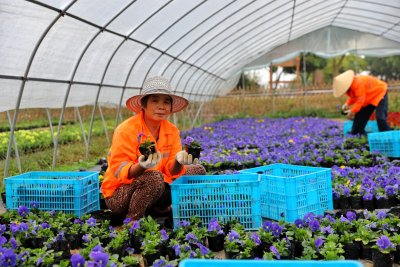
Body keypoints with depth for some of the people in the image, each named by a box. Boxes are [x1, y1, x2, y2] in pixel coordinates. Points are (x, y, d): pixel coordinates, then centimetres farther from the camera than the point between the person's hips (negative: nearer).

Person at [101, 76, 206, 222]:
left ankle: (157, 210, 5)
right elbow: (119, 171, -22)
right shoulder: (126, 130, -19)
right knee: (155, 177, -37)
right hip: (118, 193, -7)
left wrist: (178, 162, -29)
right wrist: (141, 166, -42)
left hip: (155, 187, 7)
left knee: (198, 170, 0)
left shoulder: (172, 131, -1)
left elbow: (171, 171, -5)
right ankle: (131, 221, -14)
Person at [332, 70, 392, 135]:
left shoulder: (358, 84, -37)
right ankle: (355, 133, 22)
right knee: (360, 115, 11)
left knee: (380, 117, -21)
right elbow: (352, 97, 7)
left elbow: (361, 99, -34)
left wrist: (352, 111, -28)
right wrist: (347, 104, -10)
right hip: (369, 98, 10)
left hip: (380, 93, -9)